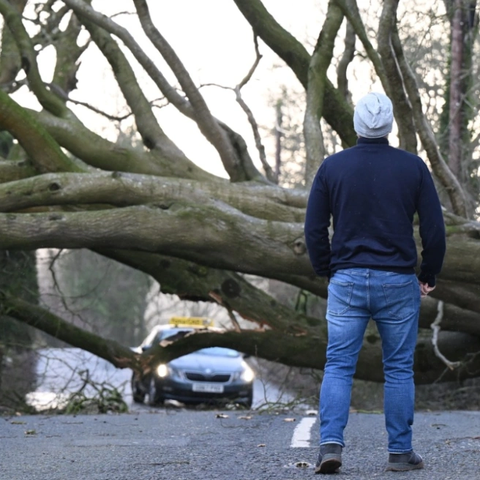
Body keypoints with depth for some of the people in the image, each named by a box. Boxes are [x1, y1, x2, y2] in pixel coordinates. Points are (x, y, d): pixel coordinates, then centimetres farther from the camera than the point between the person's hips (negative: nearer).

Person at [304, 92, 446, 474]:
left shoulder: (332, 167, 1)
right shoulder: (413, 167, -2)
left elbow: (314, 229, 4)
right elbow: (435, 228, -1)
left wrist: (327, 271, 16)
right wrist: (429, 275, 12)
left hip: (346, 281, 1)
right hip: (398, 283, 0)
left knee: (338, 366, 2)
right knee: (399, 368, 8)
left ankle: (330, 443, -12)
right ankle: (400, 453, 10)